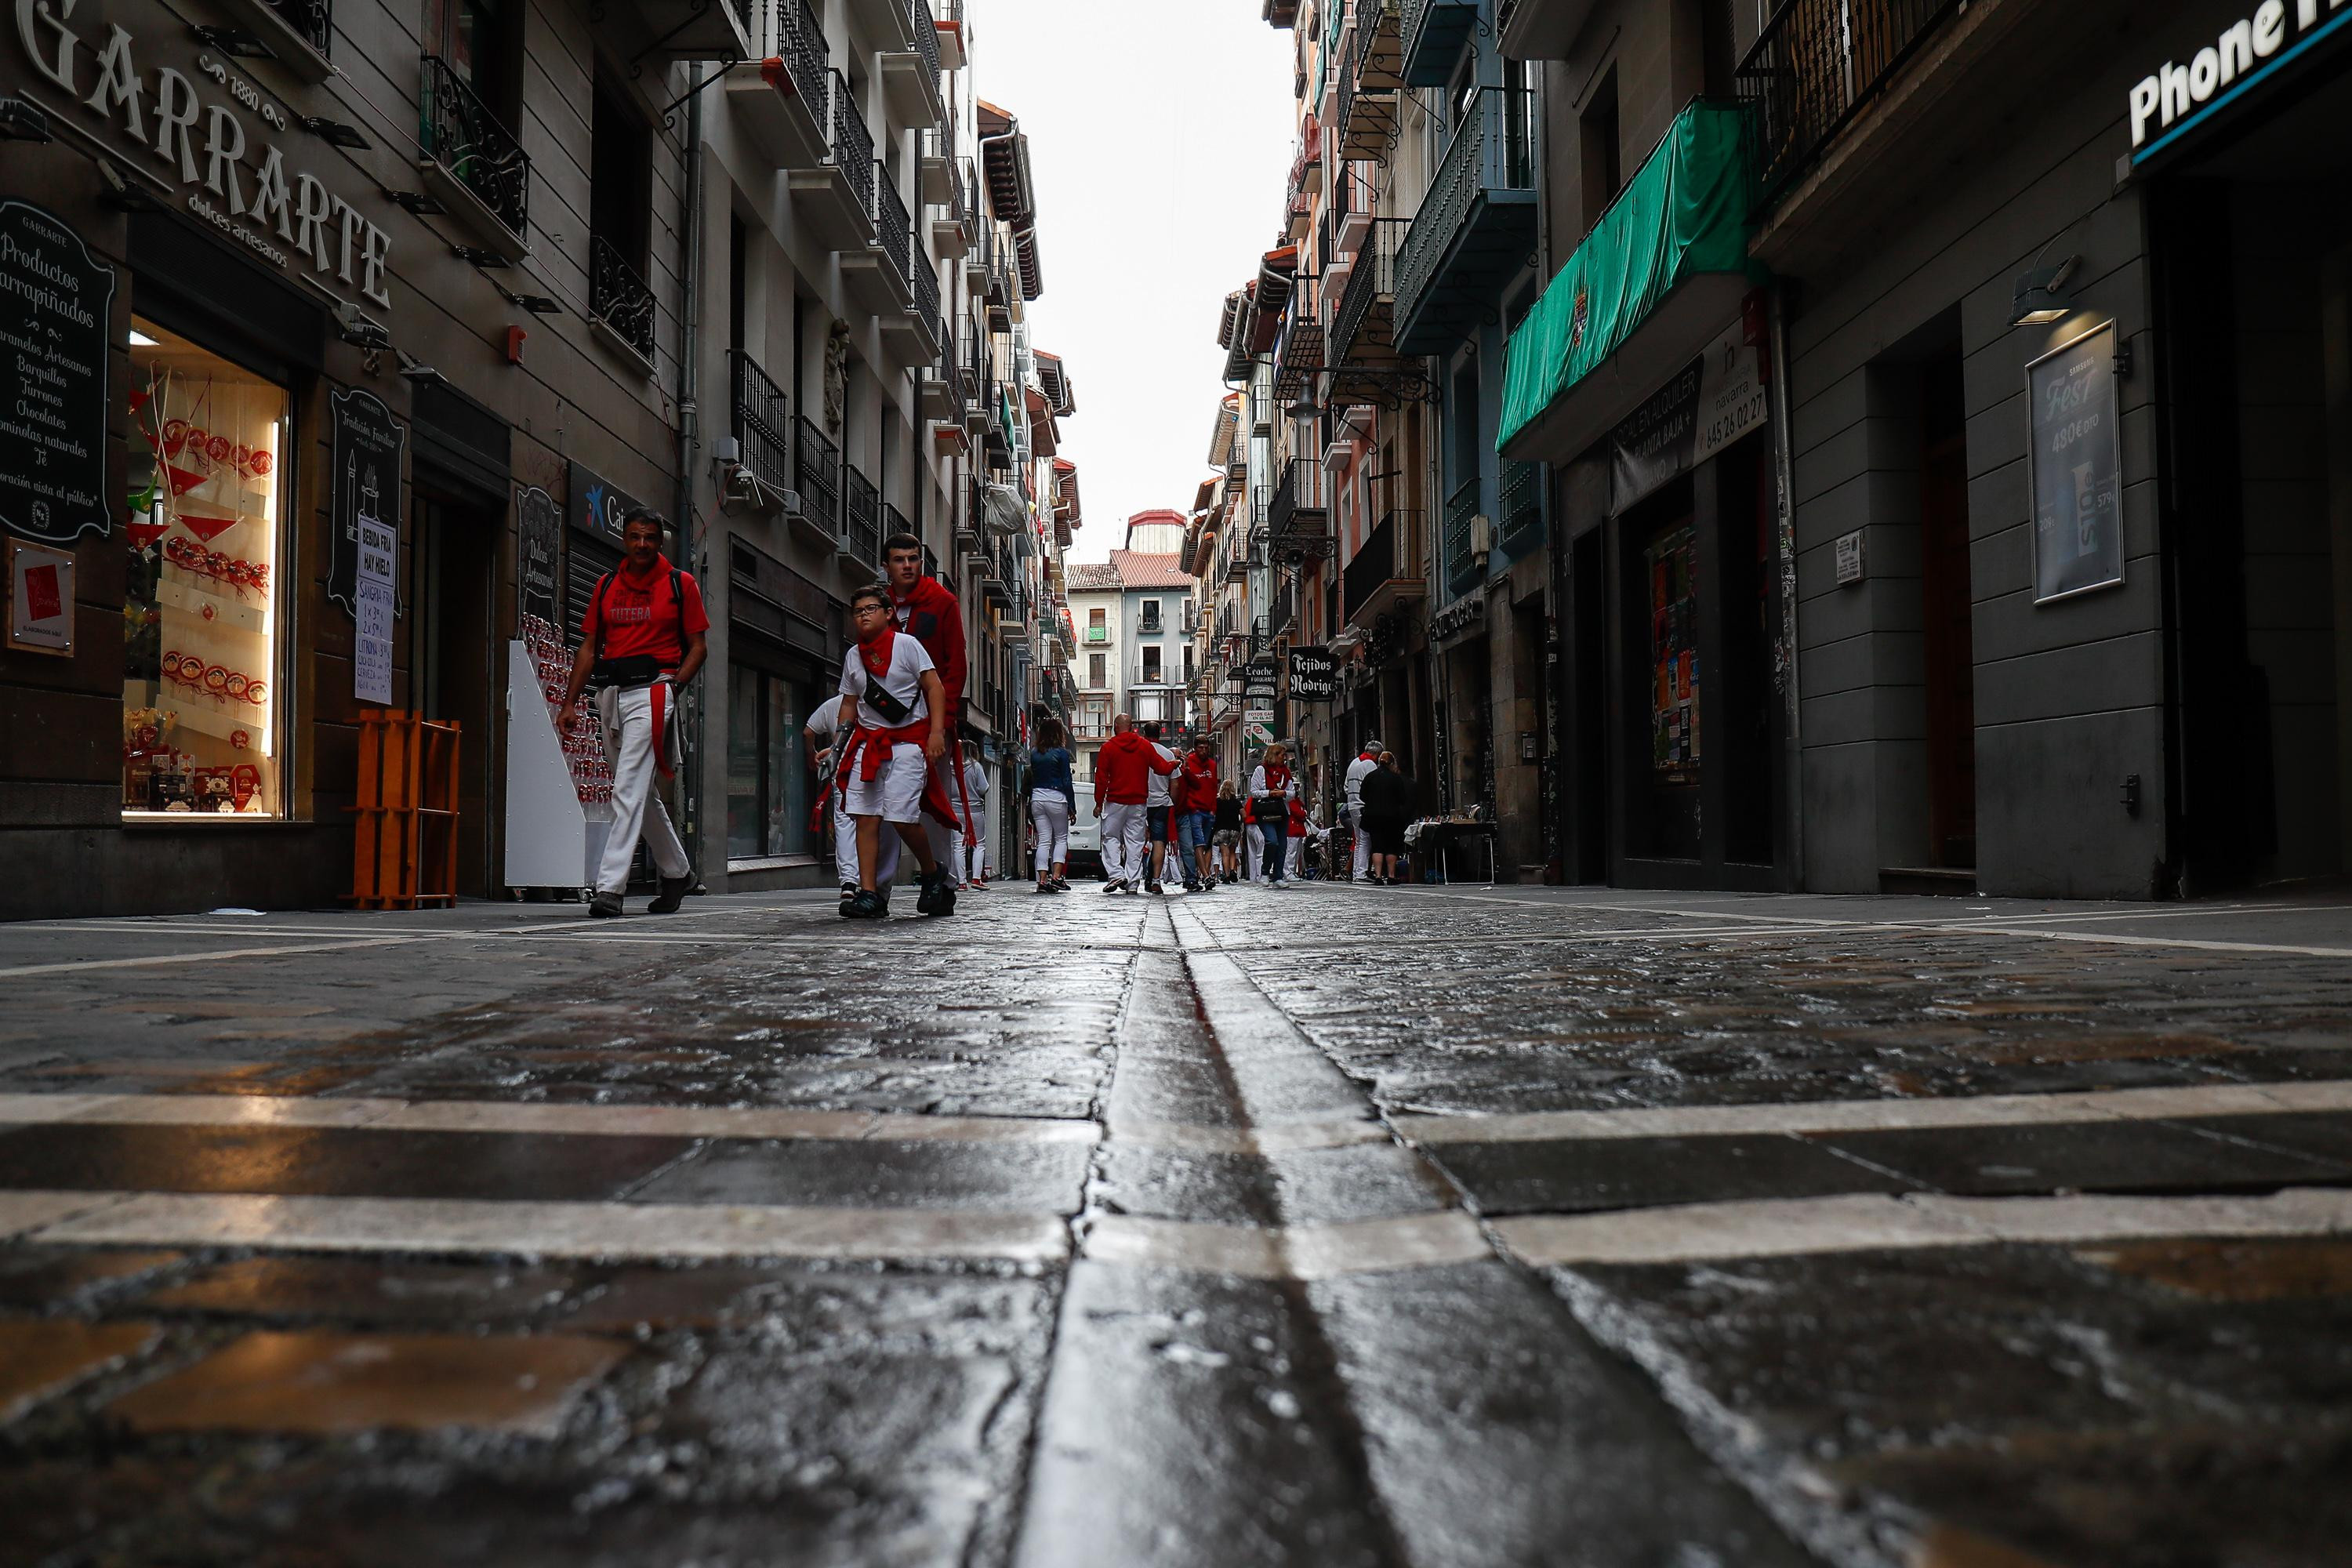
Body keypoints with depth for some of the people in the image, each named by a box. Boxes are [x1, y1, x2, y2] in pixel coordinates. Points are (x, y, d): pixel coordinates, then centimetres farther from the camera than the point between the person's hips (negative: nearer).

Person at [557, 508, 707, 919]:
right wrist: (570, 702, 6)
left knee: (629, 789, -15)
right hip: (609, 692, 6)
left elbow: (698, 647, 2)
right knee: (641, 794, 13)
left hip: (651, 689, -6)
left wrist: (671, 685, -11)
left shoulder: (680, 584, 3)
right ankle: (677, 872, 29)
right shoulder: (606, 585, 15)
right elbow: (589, 647, 14)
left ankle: (610, 886, -19)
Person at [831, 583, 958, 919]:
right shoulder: (852, 657, 13)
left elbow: (934, 687, -5)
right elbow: (849, 704, 20)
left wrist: (937, 731, -14)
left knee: (901, 816, -13)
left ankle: (934, 873, 13)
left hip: (907, 741, -5)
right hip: (868, 742, 5)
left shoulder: (906, 644, -1)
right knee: (866, 817, -5)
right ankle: (868, 894, -4)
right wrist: (839, 742, 8)